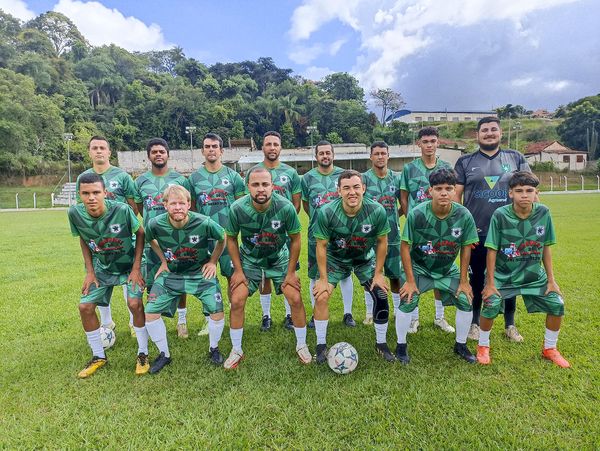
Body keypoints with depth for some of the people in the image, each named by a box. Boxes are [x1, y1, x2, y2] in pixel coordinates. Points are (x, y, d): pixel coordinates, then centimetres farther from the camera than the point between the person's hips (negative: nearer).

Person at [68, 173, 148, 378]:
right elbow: (83, 239, 0)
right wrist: (89, 271, -2)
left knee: (134, 304, -19)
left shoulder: (122, 210, -30)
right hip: (101, 267, 4)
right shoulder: (75, 213, -19)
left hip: (129, 264, -4)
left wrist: (136, 268, -14)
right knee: (85, 306, -2)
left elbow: (140, 233, -14)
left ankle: (143, 354, 3)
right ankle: (98, 356, 19)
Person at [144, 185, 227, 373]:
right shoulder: (155, 224, -19)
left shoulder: (204, 223, -25)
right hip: (171, 273, 2)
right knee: (150, 312, -5)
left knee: (217, 312, -12)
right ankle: (164, 354, 19)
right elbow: (151, 240, 7)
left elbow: (222, 238, -4)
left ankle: (213, 348, 20)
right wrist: (163, 261, 5)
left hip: (201, 273, -2)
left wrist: (213, 262, -1)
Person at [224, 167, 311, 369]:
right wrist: (238, 271, -7)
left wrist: (291, 272, -8)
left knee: (295, 298, -7)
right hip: (249, 259, 1)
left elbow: (295, 240, -11)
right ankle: (236, 351, 15)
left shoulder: (286, 207, -26)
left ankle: (301, 346, 18)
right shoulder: (237, 208, -24)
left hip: (279, 258, 0)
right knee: (237, 301, -8)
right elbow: (231, 239, -6)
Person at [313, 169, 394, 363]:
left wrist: (378, 273, -7)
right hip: (335, 259, -1)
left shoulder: (377, 211, -25)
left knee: (381, 297, -6)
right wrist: (323, 278, -15)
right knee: (321, 297, -13)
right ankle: (321, 345, 8)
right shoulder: (326, 213, -29)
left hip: (366, 259, 1)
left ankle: (381, 343, 19)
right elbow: (321, 246, -17)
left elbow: (381, 242, -10)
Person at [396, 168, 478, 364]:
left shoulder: (464, 215, -17)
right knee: (408, 302, -16)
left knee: (466, 301, -4)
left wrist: (463, 281, -3)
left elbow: (466, 248, -5)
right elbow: (405, 246, -17)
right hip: (418, 268, -3)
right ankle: (401, 346, 7)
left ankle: (461, 345, 22)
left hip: (448, 270, 3)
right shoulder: (416, 214, -24)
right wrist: (410, 280, -16)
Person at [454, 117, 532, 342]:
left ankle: (510, 325, 30)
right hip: (477, 232, -1)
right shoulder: (465, 162, 3)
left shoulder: (516, 158, 8)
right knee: (477, 278, 10)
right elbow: (456, 194, 1)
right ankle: (475, 323, 28)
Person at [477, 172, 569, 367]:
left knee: (557, 304, -2)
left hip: (534, 275, 4)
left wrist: (551, 279, 3)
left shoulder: (543, 213, -8)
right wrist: (490, 283, -14)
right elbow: (492, 250, -14)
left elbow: (546, 248, 2)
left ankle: (549, 349, 25)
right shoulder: (500, 215, -18)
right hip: (503, 275, -4)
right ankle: (483, 346, 6)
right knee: (491, 305, -21)